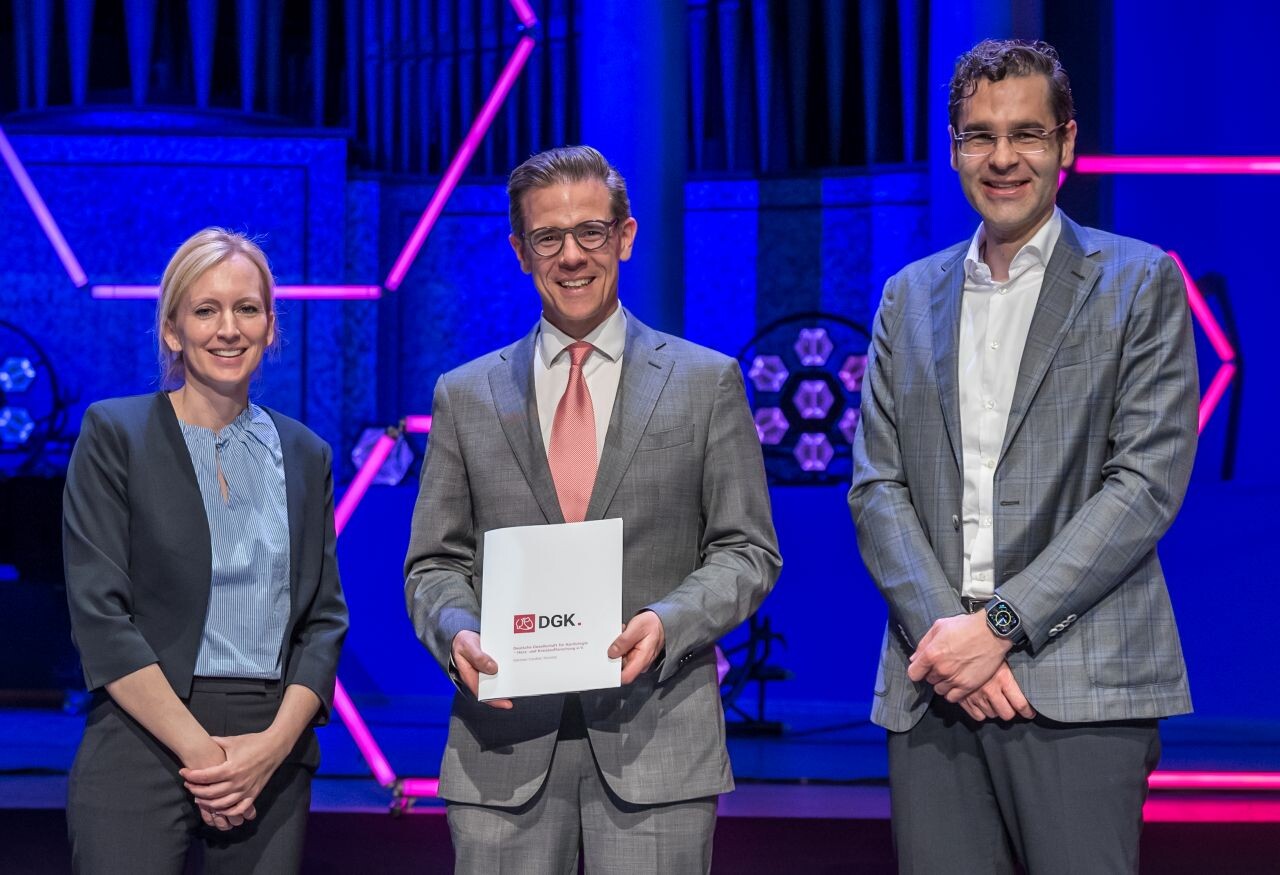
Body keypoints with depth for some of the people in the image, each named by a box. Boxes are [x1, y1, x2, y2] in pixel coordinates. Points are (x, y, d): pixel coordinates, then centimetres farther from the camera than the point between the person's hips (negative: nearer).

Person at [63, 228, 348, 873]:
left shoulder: (304, 455, 12)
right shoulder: (114, 434, 1)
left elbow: (325, 619, 8)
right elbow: (99, 615, -7)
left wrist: (274, 744, -9)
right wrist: (199, 749, -13)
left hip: (274, 757, 3)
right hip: (143, 743, -3)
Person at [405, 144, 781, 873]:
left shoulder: (707, 383, 8)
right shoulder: (466, 396, 12)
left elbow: (748, 550, 6)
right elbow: (435, 564, 12)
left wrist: (668, 622, -12)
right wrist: (457, 632, -10)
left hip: (654, 738, -1)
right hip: (506, 740, 1)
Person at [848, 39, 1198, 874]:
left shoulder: (1141, 283, 4)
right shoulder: (910, 296, 16)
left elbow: (1148, 483, -5)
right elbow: (877, 487, 10)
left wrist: (1000, 624, -11)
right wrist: (939, 630, -7)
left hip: (1080, 684, -3)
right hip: (934, 684, 3)